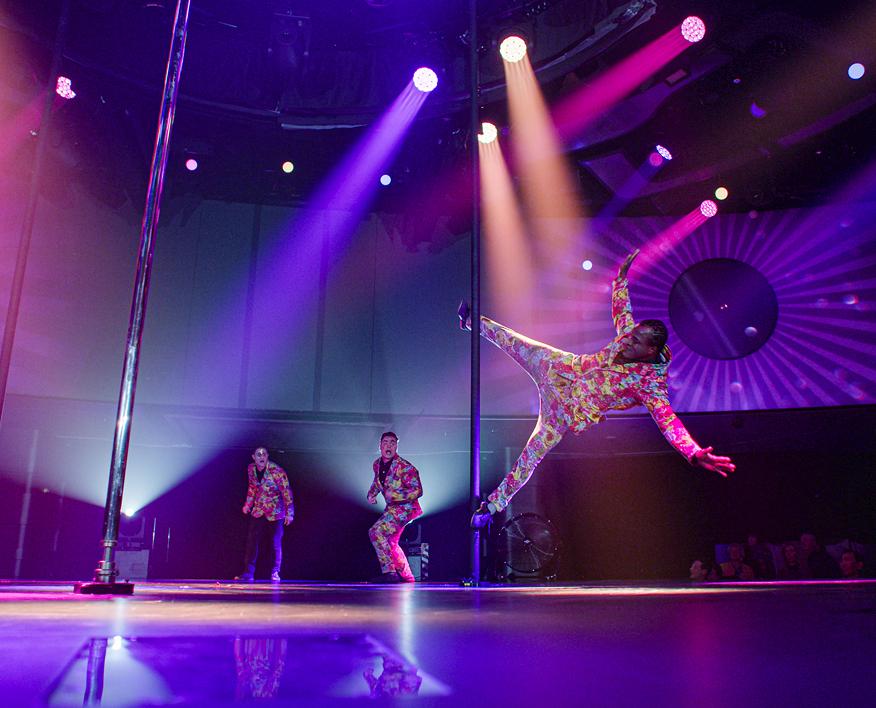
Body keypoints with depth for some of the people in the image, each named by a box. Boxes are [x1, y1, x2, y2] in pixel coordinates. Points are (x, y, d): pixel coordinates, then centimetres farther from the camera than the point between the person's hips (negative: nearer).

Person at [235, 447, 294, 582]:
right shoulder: (251, 468, -3)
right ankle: (248, 573, 9)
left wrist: (289, 513, -18)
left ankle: (275, 573, 14)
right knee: (252, 541, 2)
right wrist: (248, 504, 18)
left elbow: (286, 491, -17)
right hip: (258, 511, 5)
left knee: (276, 543, 0)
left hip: (275, 512, -5)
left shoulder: (276, 471, -20)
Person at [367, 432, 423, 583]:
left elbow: (418, 491, -22)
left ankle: (389, 572, -17)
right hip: (392, 508, 9)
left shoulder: (404, 467, -22)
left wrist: (394, 495, -28)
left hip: (405, 508, -9)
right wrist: (371, 494, 5)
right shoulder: (377, 464, 2)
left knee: (376, 532, -21)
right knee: (390, 542, 17)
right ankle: (406, 576, 32)